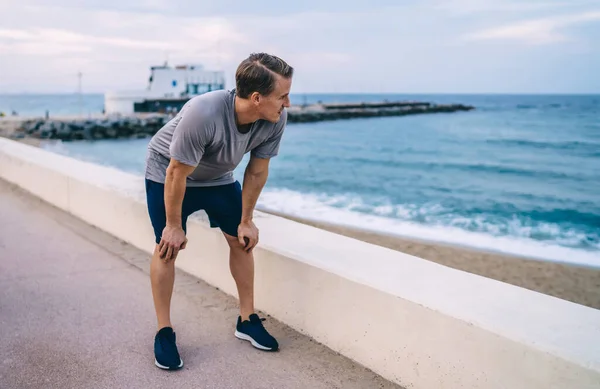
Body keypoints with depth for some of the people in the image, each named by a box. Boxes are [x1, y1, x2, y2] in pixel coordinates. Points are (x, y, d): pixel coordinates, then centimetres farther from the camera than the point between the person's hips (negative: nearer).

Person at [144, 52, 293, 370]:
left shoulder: (275, 120, -27)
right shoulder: (202, 114, -42)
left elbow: (257, 171, -12)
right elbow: (177, 174, -29)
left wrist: (246, 221, -4)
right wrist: (174, 225, -18)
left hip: (218, 178, 5)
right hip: (167, 172, -5)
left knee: (242, 239, 3)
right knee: (168, 247, -8)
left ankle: (247, 320, 17)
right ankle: (164, 333, 6)